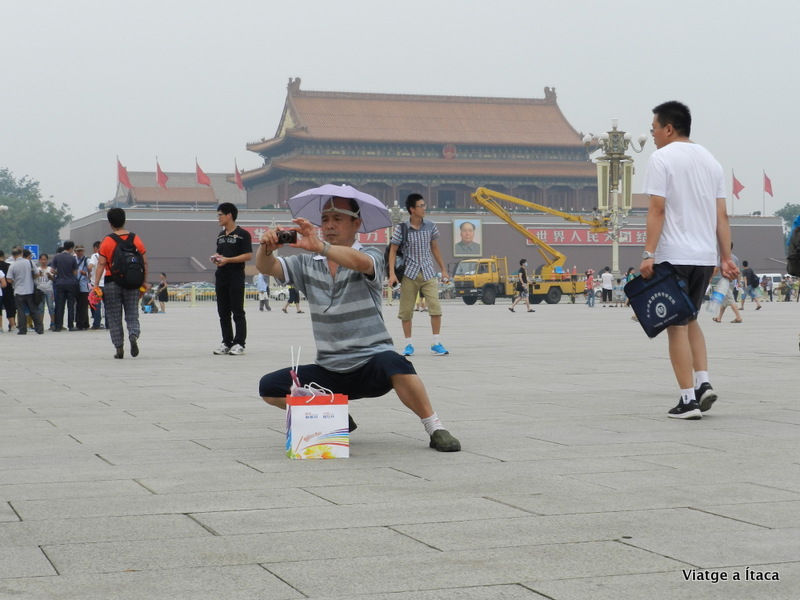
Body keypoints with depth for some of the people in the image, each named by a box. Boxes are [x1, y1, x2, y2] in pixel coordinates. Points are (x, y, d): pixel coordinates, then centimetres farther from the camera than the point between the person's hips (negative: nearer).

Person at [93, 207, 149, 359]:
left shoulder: (107, 241, -5)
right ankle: (134, 336, -21)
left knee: (114, 318, 7)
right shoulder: (136, 239, 2)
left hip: (112, 282, -2)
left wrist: (96, 285, -7)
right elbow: (144, 263, 3)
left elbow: (101, 264, -8)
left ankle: (119, 348, 5)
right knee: (132, 315, 7)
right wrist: (144, 283, 11)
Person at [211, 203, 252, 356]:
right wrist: (216, 258, 3)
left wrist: (228, 260, -18)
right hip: (221, 276, 8)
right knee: (223, 312, 8)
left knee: (238, 312, -5)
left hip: (236, 277, -8)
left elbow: (248, 255, -12)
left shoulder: (242, 234, -7)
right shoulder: (221, 235, 16)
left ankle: (239, 344, -3)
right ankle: (226, 343, 14)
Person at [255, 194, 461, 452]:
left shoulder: (371, 256, -5)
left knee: (394, 363, -38)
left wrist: (319, 246, -46)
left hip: (371, 364, -5)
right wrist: (265, 248, -30)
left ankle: (436, 430, -19)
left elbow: (361, 262, -29)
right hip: (328, 372, 5)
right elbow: (267, 267, -5)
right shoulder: (307, 264, 8)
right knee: (269, 387, -10)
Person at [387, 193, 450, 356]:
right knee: (406, 309, 2)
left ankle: (436, 343, -3)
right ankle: (409, 344, 15)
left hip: (428, 273, 2)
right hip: (409, 274, -2)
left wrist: (443, 270, 18)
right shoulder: (401, 229, -5)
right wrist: (392, 273, -10)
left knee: (435, 306, -10)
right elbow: (393, 251, -1)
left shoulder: (430, 226, 4)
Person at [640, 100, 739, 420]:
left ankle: (688, 399, -2)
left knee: (677, 325, -1)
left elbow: (657, 210, -13)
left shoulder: (661, 158, -5)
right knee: (690, 320, 21)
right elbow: (721, 215, 11)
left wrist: (649, 254, -15)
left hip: (674, 257, -7)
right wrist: (726, 258, 12)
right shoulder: (711, 160, 15)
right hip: (706, 256, 7)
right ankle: (703, 383, 9)